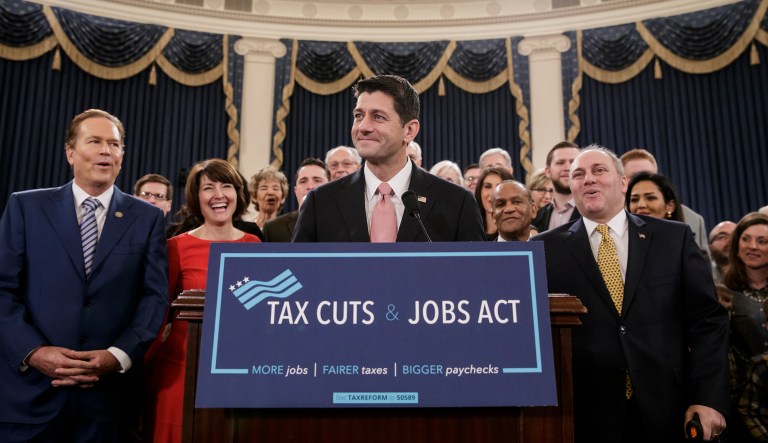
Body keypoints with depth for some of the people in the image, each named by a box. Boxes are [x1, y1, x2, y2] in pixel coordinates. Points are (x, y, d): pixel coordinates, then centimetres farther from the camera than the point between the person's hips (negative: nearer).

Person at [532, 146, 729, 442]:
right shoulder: (546, 248, 1)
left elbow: (707, 320, 2)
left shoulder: (674, 237, 4)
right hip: (584, 412, -1)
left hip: (666, 409, 1)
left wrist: (708, 398, -5)